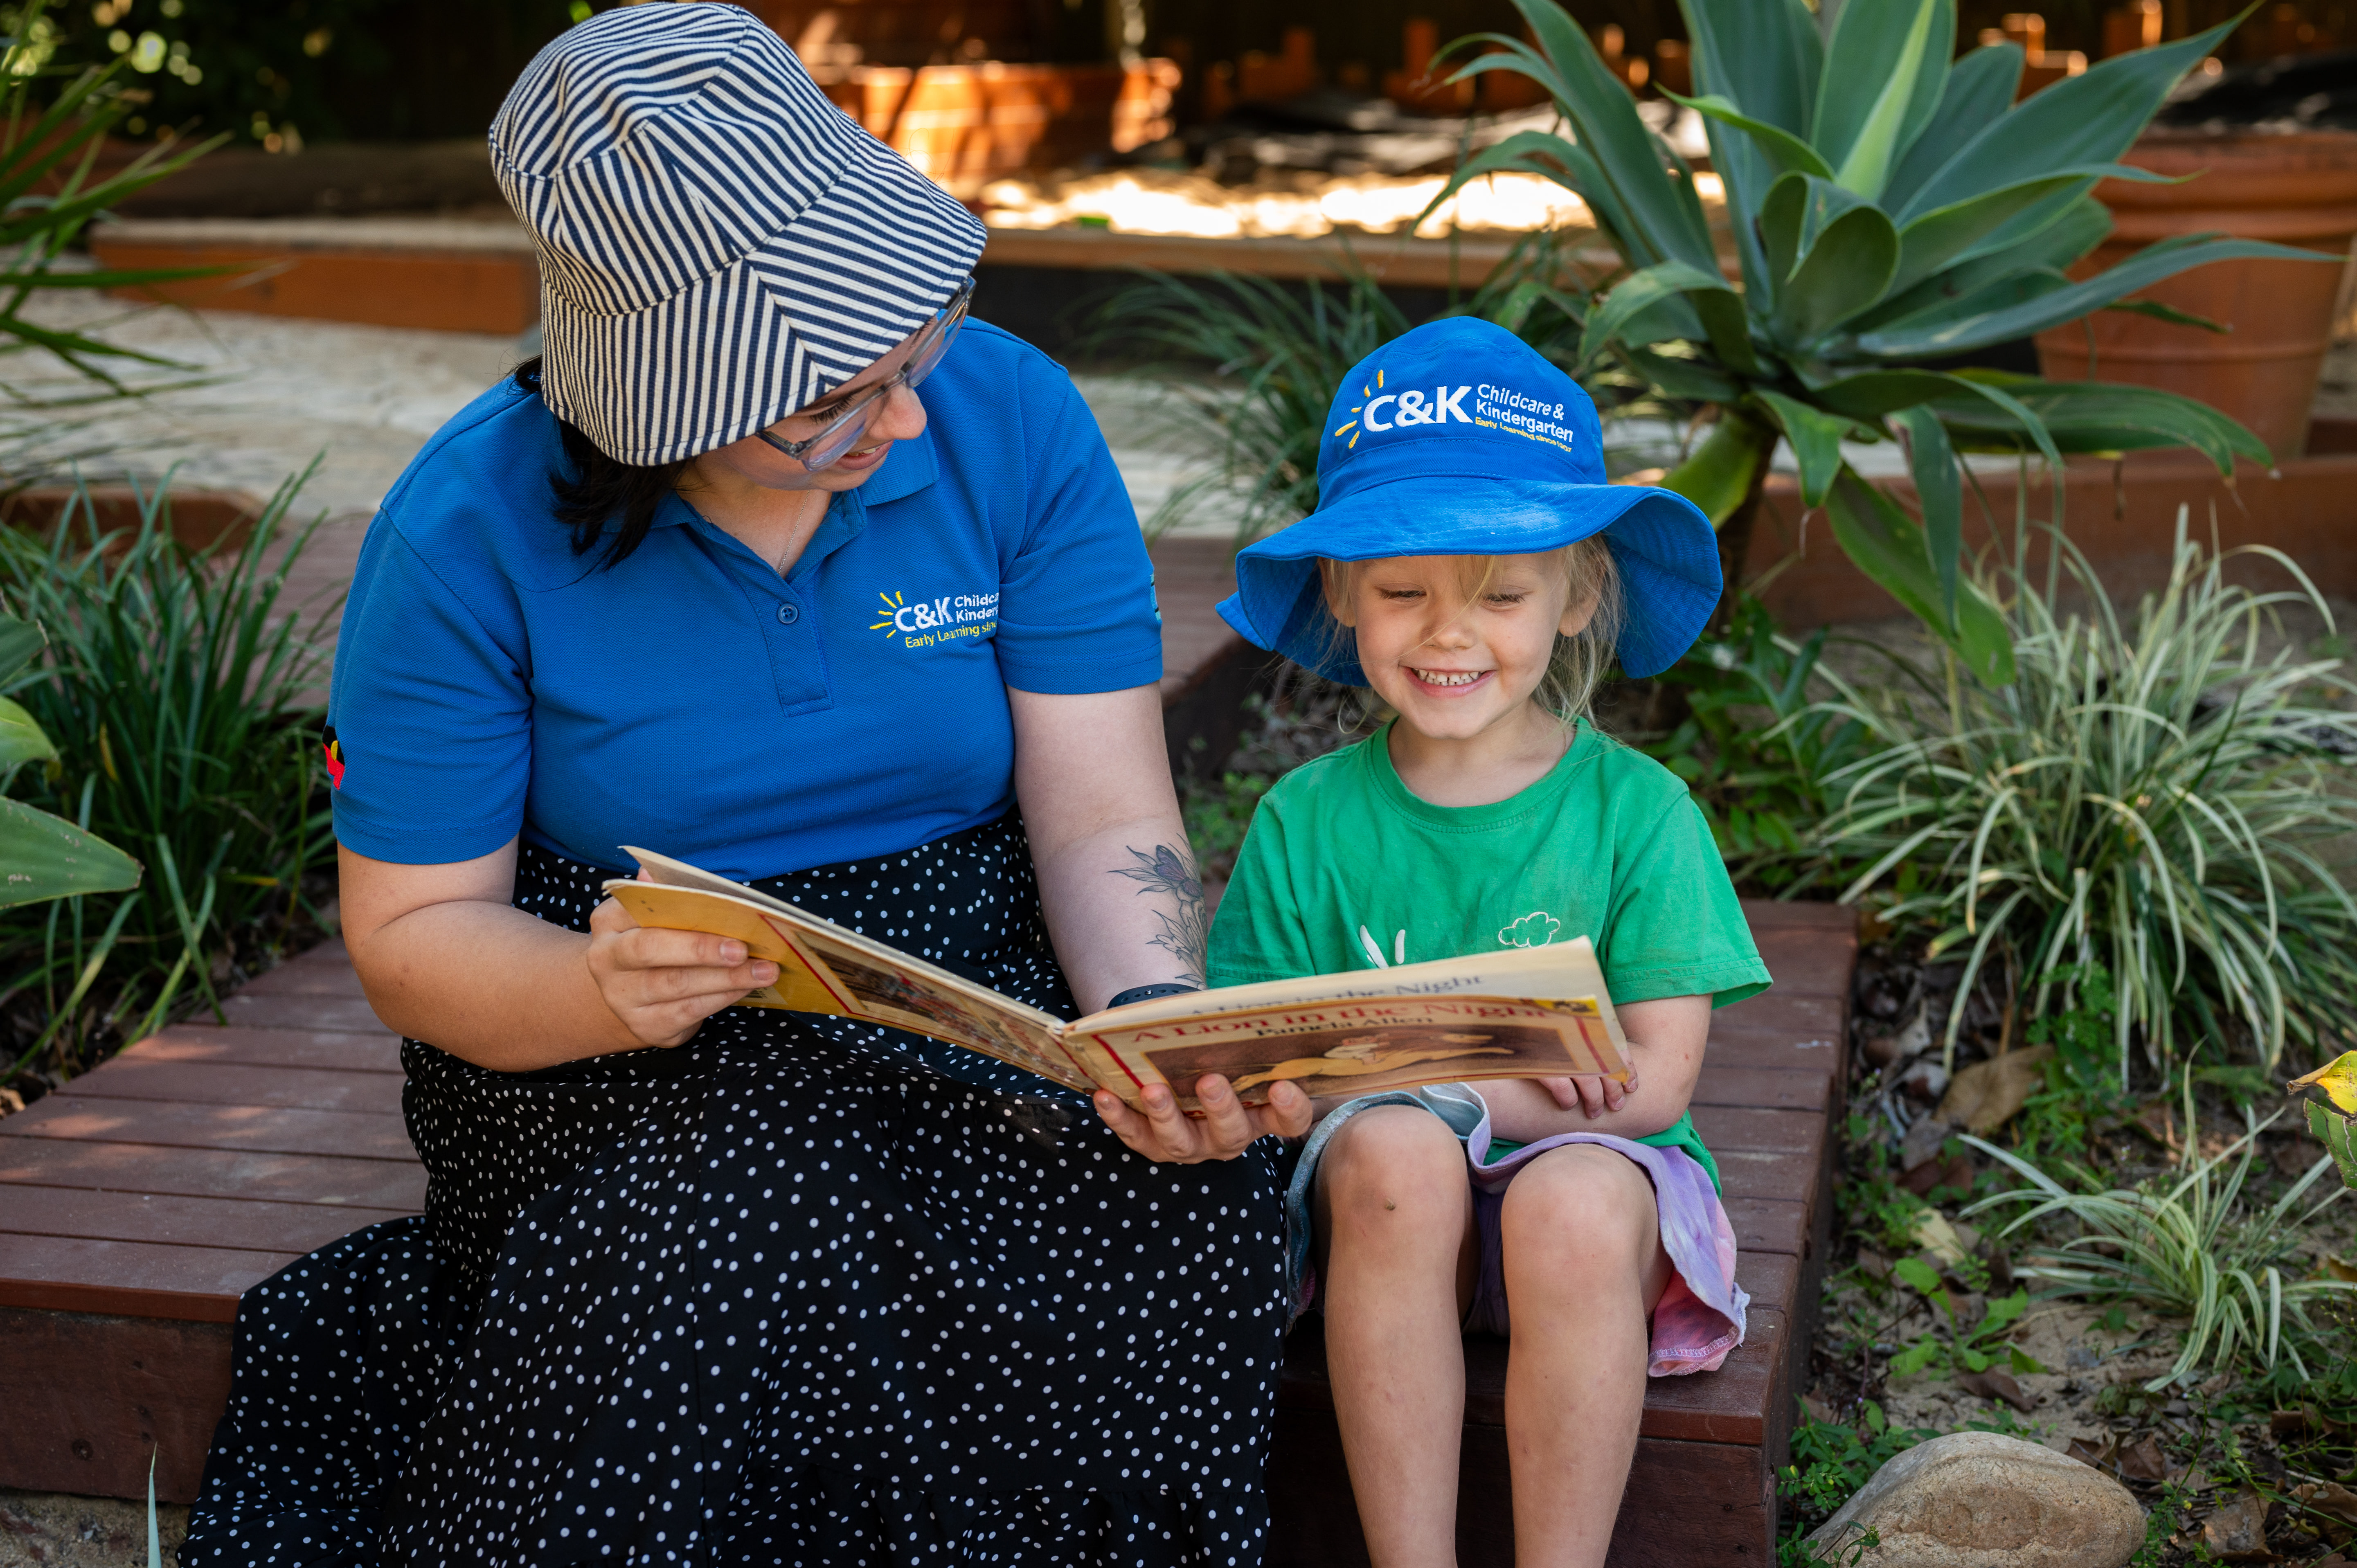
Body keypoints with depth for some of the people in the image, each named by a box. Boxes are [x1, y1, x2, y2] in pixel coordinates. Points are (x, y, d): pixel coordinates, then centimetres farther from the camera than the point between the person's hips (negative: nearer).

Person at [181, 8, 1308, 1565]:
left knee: (1181, 1206, -29)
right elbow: (411, 932, -7)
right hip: (619, 1055, -2)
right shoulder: (475, 530, -11)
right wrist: (599, 989, -30)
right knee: (732, 1247, -35)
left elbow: (1104, 819, -7)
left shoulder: (1013, 418, -6)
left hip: (973, 998, 2)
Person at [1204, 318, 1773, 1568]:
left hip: (1593, 1176, -1)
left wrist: (1419, 1076, -16)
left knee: (1577, 1201, -34)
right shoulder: (1307, 820, 2)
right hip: (1386, 1215, 1)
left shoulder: (1635, 810, -2)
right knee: (1392, 1149, -32)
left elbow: (1651, 1080, -8)